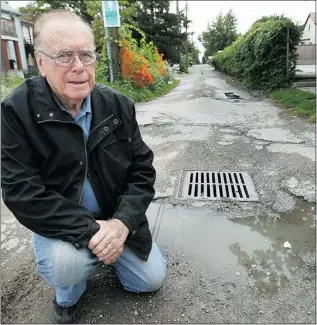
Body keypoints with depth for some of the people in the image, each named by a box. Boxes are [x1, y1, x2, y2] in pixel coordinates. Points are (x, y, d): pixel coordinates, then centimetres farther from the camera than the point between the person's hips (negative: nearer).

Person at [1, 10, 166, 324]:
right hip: (60, 224, -2)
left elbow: (143, 169, -8)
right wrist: (89, 230, -28)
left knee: (151, 279, 4)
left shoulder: (118, 104, -9)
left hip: (116, 218, 3)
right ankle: (67, 296, 8)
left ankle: (108, 249, 34)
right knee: (66, 264, -32)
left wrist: (122, 222, -23)